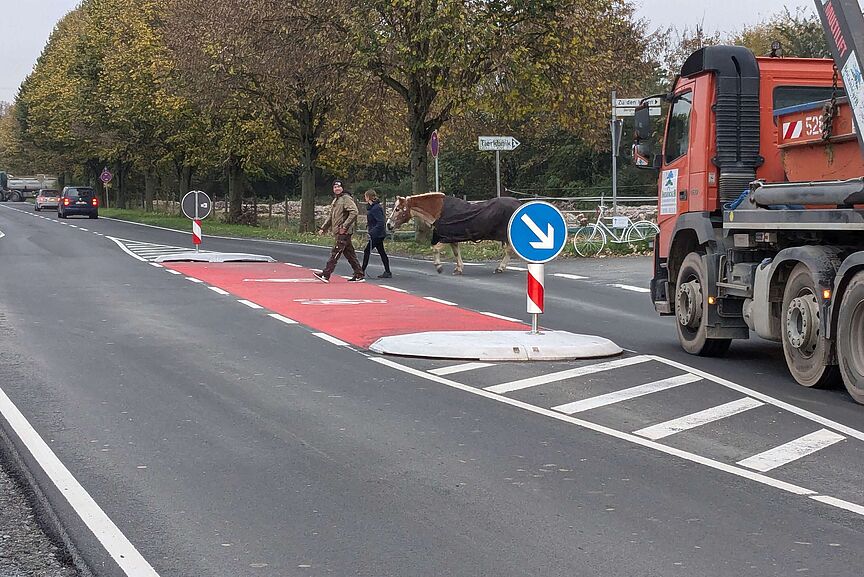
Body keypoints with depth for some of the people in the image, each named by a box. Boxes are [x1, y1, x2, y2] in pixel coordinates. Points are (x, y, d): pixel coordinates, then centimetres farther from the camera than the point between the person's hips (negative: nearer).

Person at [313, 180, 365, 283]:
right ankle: (359, 275, 14)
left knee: (335, 253, -10)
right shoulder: (335, 200, 20)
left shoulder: (346, 199, -9)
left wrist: (344, 226, -22)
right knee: (349, 254, 10)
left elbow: (354, 212, -21)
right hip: (338, 232, 9)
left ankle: (326, 275, -12)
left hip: (344, 232, -9)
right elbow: (331, 217, 26)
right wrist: (323, 228, 18)